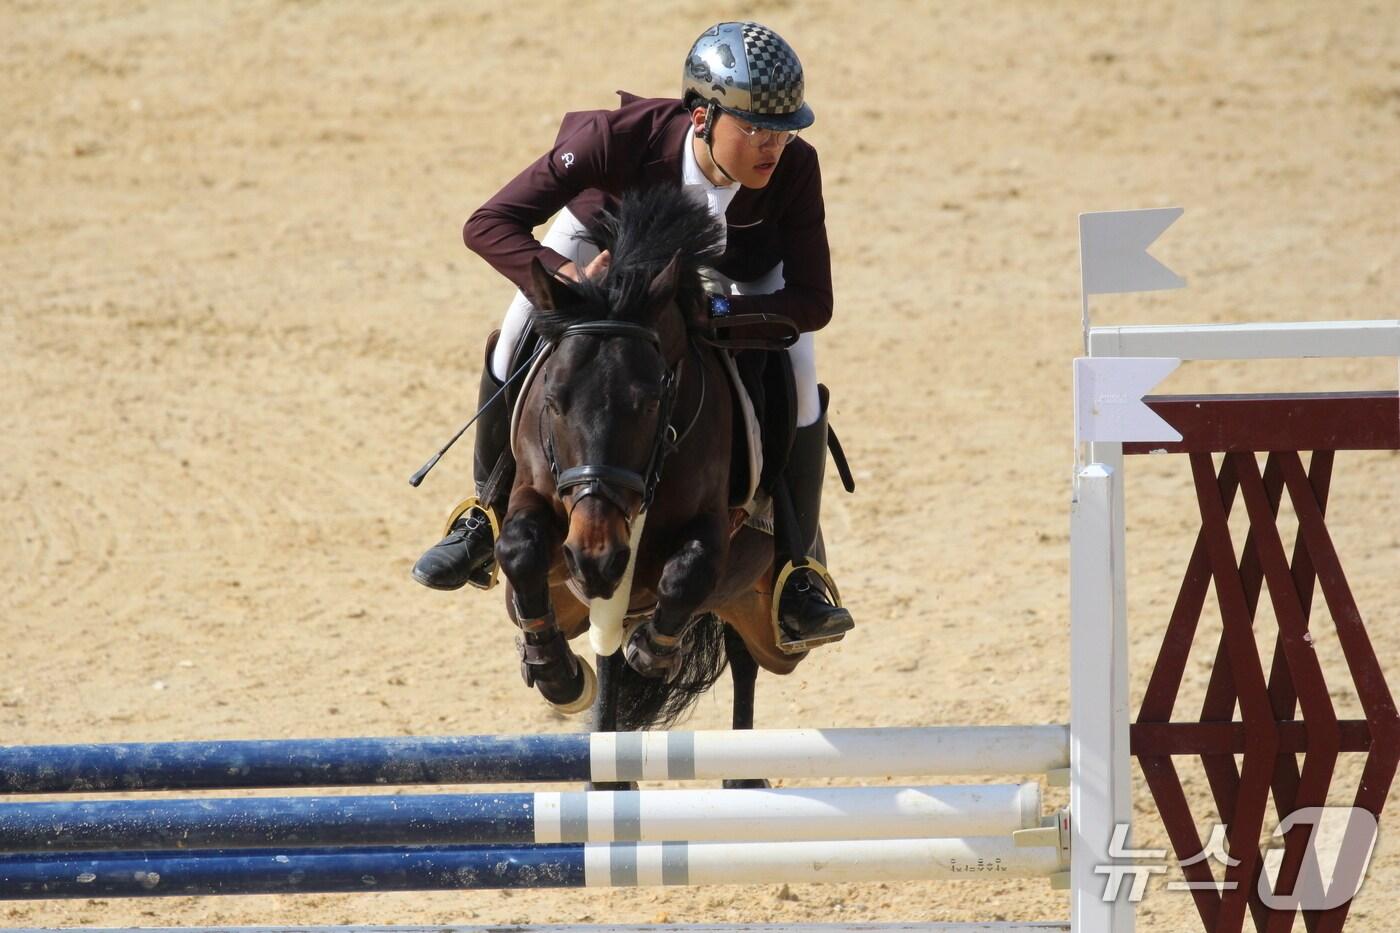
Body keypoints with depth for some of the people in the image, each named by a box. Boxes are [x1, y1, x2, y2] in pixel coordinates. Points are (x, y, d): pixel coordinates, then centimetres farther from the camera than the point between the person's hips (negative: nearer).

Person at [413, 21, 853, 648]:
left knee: (796, 375, -16)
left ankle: (794, 572, -2)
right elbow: (488, 225, -41)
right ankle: (487, 517, 6)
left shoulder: (794, 168, -38)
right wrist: (567, 277, -58)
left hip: (738, 257, 1)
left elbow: (813, 301, -34)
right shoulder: (620, 137, -44)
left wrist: (715, 310, -49)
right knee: (520, 339, -16)